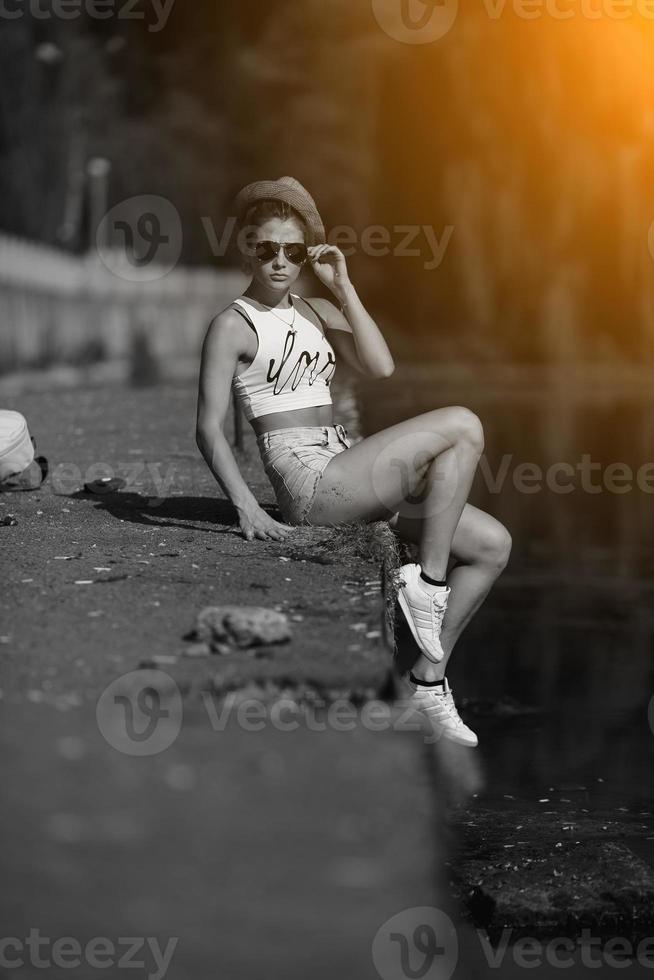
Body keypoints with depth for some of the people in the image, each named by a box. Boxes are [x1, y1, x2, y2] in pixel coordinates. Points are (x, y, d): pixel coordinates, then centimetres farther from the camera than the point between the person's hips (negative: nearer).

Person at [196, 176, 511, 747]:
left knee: (493, 544, 3)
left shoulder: (316, 312, 18)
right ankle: (428, 584, -17)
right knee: (463, 428, -21)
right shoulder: (233, 325, -2)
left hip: (347, 479, 8)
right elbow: (209, 427, -10)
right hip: (309, 484, -8)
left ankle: (429, 677, 8)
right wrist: (248, 508, -22)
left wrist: (343, 286, 0)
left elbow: (381, 366, 2)